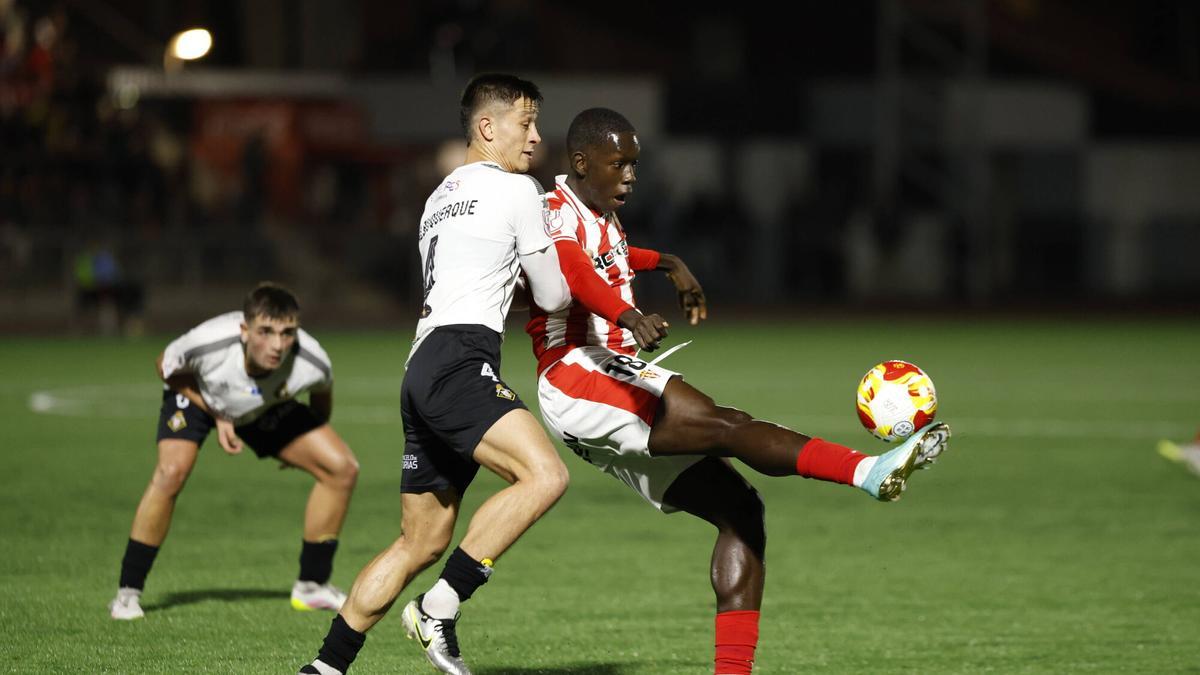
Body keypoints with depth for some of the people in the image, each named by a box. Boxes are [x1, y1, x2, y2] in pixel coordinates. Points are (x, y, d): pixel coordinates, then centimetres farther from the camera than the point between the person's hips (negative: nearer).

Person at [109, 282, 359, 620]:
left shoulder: (311, 363, -35)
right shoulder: (208, 344, -42)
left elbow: (322, 390, -7)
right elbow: (167, 367, -16)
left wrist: (316, 436, 8)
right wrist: (216, 416, -20)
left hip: (267, 409, 3)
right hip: (196, 393, -3)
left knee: (342, 468, -9)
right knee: (172, 471, -29)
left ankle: (312, 586, 8)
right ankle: (128, 592, -15)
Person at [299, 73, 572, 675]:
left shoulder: (440, 197, 27)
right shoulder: (516, 190, 1)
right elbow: (552, 296, 6)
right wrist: (572, 284, 27)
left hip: (423, 370, 10)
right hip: (458, 365, -10)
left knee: (421, 542, 12)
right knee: (544, 474, -26)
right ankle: (439, 609, -26)